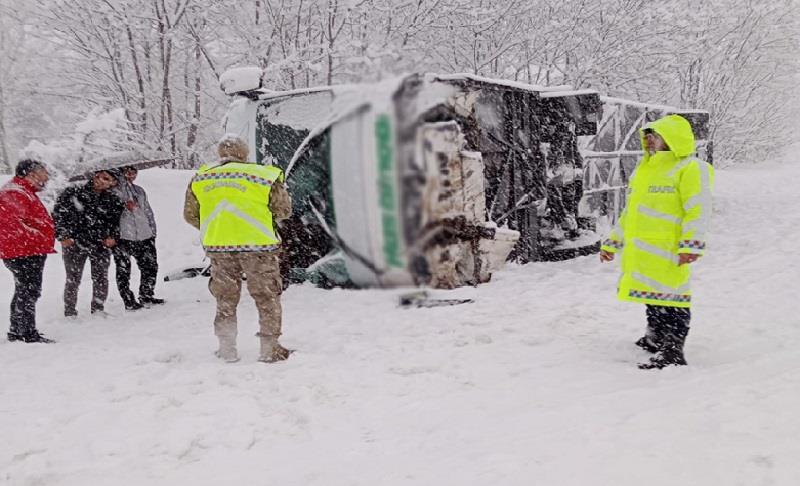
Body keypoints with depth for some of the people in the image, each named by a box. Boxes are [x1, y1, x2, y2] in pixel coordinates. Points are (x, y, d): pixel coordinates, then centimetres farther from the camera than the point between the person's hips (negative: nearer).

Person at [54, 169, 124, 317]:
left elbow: (116, 221, 18)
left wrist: (113, 237, 1)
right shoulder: (72, 192, -1)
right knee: (73, 279, 1)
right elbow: (58, 215, -1)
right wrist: (63, 236, -9)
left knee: (101, 278, 7)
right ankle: (70, 312, 10)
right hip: (74, 244, -3)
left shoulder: (112, 200, 7)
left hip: (101, 245, 3)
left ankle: (98, 309, 22)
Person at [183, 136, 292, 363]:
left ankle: (227, 348, 22)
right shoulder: (264, 176, -3)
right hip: (258, 244, -3)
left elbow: (190, 215, 12)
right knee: (266, 297, 10)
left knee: (225, 298, 17)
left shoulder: (199, 180, 7)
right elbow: (283, 210, 2)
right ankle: (270, 347, 13)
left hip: (217, 246, 3)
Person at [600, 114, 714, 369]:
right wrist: (611, 242, 25)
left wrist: (692, 244, -22)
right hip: (638, 250, 8)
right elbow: (629, 211, 27)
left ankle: (673, 352, -2)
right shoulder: (642, 170, 22)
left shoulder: (689, 168, -4)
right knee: (652, 296, 18)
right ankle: (656, 338, 33)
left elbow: (698, 210, -13)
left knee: (669, 298, -7)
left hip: (667, 248, -8)